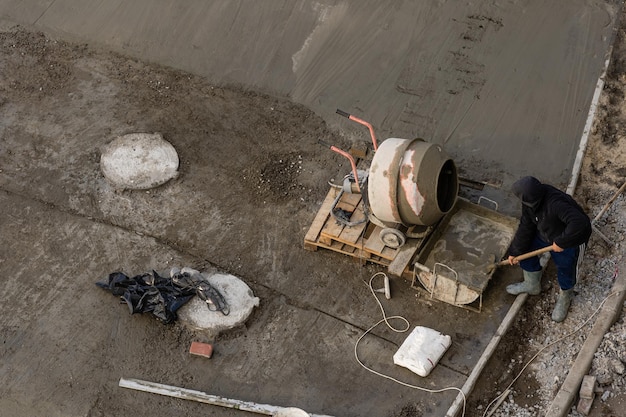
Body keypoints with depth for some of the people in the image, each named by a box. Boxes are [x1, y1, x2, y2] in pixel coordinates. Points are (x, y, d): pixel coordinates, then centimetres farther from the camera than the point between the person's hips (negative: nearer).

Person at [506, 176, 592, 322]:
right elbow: (526, 227, -7)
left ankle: (565, 299, 44)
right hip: (545, 233, 7)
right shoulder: (531, 202, -19)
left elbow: (580, 223, -51)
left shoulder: (556, 204, -44)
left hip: (569, 241, -7)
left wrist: (561, 243, -39)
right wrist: (515, 251, -1)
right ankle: (532, 285, 39)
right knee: (525, 248, 12)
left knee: (565, 272, 9)